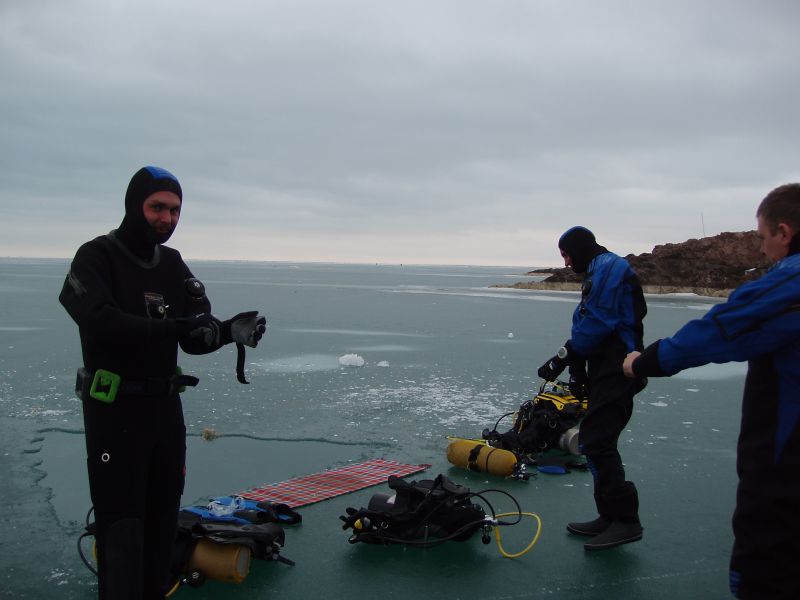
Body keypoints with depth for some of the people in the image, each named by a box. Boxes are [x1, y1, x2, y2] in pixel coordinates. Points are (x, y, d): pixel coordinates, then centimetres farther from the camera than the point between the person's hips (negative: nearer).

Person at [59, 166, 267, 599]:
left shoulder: (173, 265, 8)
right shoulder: (96, 256, -10)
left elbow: (195, 339, 2)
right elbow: (100, 322, -27)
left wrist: (229, 331, -19)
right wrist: (175, 327, -35)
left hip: (165, 404, 6)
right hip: (114, 407, -6)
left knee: (162, 514, 14)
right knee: (121, 520, -2)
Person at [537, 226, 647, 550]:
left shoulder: (608, 267, -9)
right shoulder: (598, 273, 23)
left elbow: (598, 322, -20)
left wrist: (564, 358, -15)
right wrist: (578, 370, 12)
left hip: (617, 370, -11)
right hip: (606, 370, 11)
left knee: (596, 441, -12)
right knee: (594, 439, 11)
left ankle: (625, 519, -6)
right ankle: (611, 517, 17)